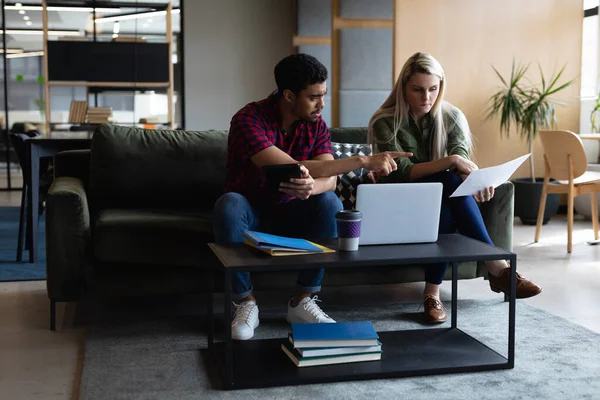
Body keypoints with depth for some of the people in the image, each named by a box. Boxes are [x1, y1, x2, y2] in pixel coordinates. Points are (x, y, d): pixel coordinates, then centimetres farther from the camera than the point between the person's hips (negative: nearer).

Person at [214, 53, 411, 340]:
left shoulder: (315, 124, -7)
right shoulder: (248, 121, -25)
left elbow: (329, 178, -18)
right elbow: (291, 169, -37)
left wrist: (310, 188, -44)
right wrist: (361, 161, -38)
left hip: (290, 214, 4)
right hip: (249, 214, -3)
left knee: (330, 204, -26)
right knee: (229, 204, -37)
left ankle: (302, 301, -15)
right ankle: (245, 302, -21)